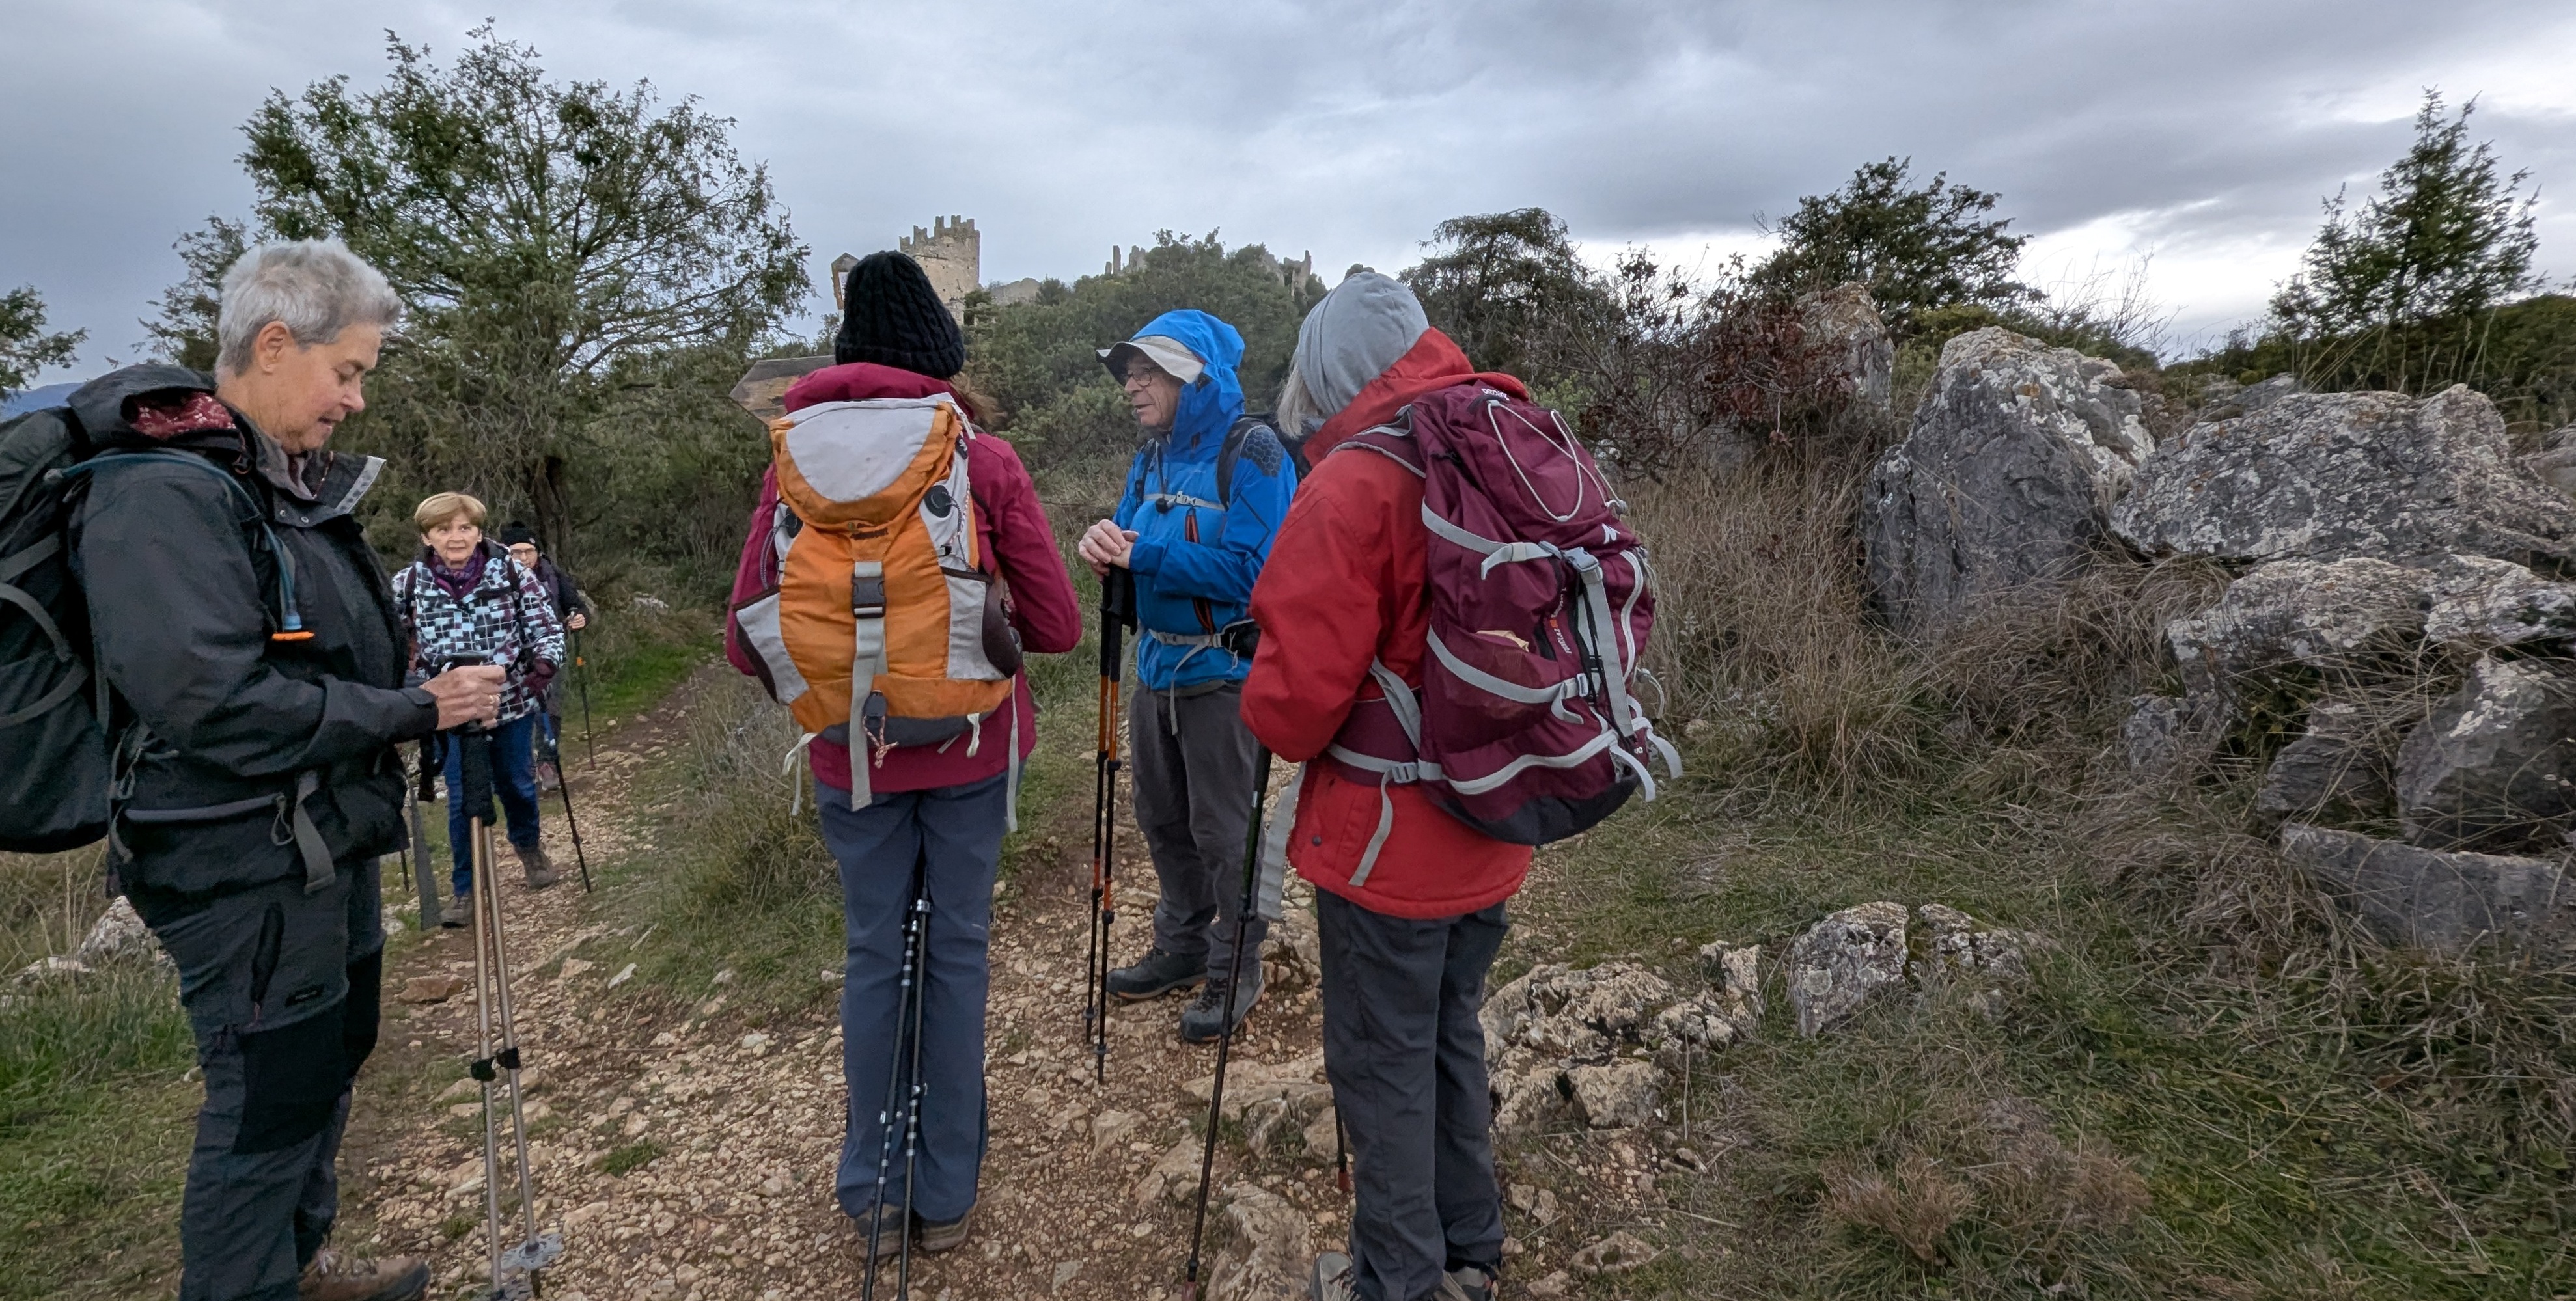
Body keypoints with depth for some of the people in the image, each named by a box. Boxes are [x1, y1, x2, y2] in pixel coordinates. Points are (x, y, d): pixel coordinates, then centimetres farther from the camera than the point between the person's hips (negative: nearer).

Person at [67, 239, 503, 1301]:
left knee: (329, 1065, 23)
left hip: (327, 847, 10)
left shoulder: (290, 483, 10)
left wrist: (445, 677, 4)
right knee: (268, 1109, 4)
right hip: (246, 873, -10)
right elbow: (216, 706, -28)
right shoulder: (162, 495, -20)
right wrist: (417, 712, -21)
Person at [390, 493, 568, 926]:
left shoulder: (512, 573, -8)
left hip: (512, 703, 0)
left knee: (517, 784, 17)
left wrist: (544, 663, -20)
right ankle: (465, 889, 21)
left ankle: (529, 847, 46)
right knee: (463, 799, 3)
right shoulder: (407, 584, -6)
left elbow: (545, 625, -5)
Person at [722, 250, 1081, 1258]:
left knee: (872, 956, 16)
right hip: (971, 750, -1)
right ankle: (947, 1193, 25)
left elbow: (746, 645, -4)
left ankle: (872, 1192, 28)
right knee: (957, 951, 12)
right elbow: (1058, 627, -8)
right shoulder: (987, 462, -8)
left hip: (852, 756, 1)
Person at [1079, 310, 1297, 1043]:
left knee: (1222, 830, 4)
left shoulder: (1251, 453, -15)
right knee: (1161, 818, 19)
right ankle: (1182, 945, 39)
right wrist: (1106, 548, -13)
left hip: (1221, 673, -8)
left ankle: (1235, 972, 23)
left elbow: (1249, 568, -25)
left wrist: (1141, 555, -22)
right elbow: (1132, 541, 12)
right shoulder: (1154, 455, 9)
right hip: (1157, 665, 8)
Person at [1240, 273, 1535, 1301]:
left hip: (1385, 840, -8)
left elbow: (1294, 698, -23)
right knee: (1454, 1037, 23)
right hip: (1490, 834, 8)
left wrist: (1264, 711, 0)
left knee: (1383, 1068, 9)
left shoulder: (1351, 485, -20)